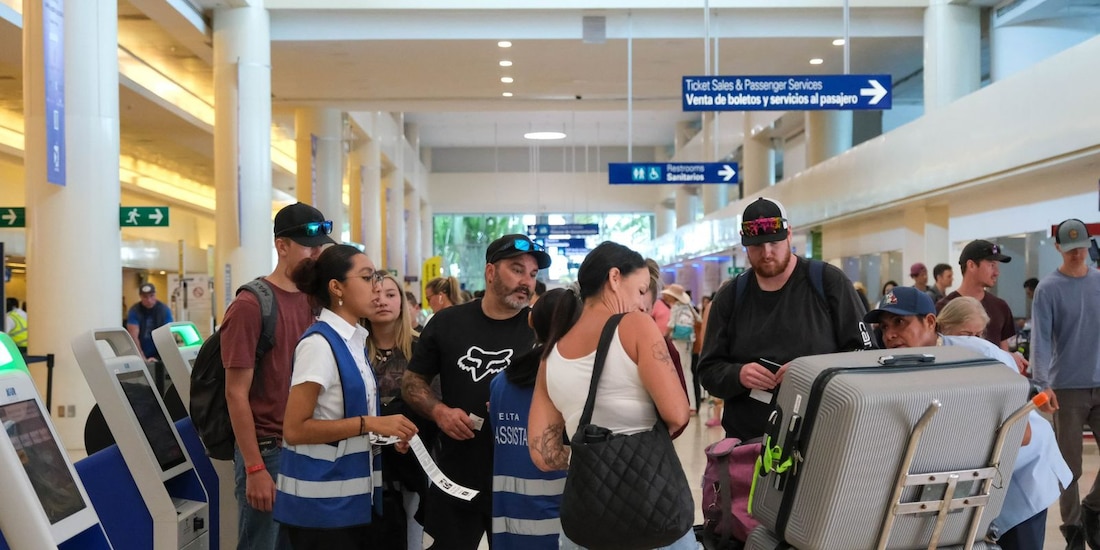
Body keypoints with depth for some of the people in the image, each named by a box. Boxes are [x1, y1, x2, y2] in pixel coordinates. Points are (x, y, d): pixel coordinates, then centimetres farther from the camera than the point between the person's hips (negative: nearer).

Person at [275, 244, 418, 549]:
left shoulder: (354, 341, 8)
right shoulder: (319, 344, -17)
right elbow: (295, 429, -21)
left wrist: (384, 435, 3)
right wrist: (370, 424, -22)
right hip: (322, 501, -8)